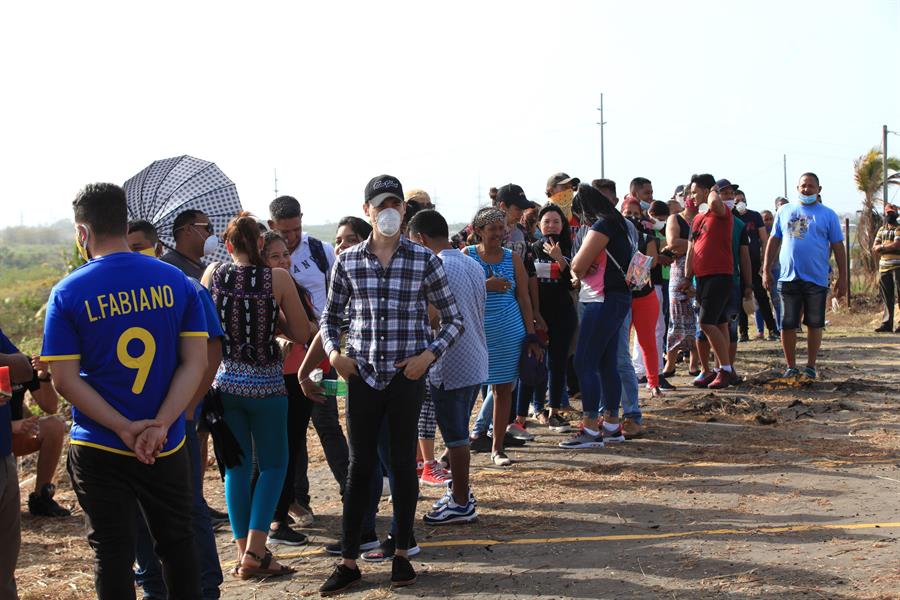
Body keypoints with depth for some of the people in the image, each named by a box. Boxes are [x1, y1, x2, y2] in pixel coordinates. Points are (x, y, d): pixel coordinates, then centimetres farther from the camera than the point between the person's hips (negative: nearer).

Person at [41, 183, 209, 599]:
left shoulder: (68, 292, -8)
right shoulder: (176, 281, -1)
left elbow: (64, 380, -11)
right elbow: (195, 362, -6)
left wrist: (125, 429, -13)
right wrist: (160, 426, -13)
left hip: (99, 451, -2)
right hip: (167, 447, 2)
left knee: (112, 553, 8)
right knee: (177, 542, 18)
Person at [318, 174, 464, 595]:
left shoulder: (424, 261, -2)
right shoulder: (348, 262, 2)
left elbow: (453, 319, 5)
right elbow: (330, 316, 13)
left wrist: (430, 354, -9)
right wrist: (334, 352, -4)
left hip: (407, 376, -1)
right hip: (362, 375, 1)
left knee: (403, 462, 8)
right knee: (360, 466, 5)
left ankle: (402, 554, 21)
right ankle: (349, 561, 10)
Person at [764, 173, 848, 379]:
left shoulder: (828, 215, 5)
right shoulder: (784, 212, 10)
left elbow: (838, 247, 5)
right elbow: (773, 241, 13)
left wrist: (842, 277, 0)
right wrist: (766, 270, 7)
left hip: (816, 278, -1)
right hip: (789, 277, 1)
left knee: (814, 324, 5)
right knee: (787, 325, 2)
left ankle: (810, 366, 16)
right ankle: (791, 367, 12)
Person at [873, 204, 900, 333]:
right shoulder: (881, 230, 18)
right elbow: (874, 249, 10)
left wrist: (882, 247, -2)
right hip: (883, 267, 6)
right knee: (886, 298, 7)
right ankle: (886, 323, 10)